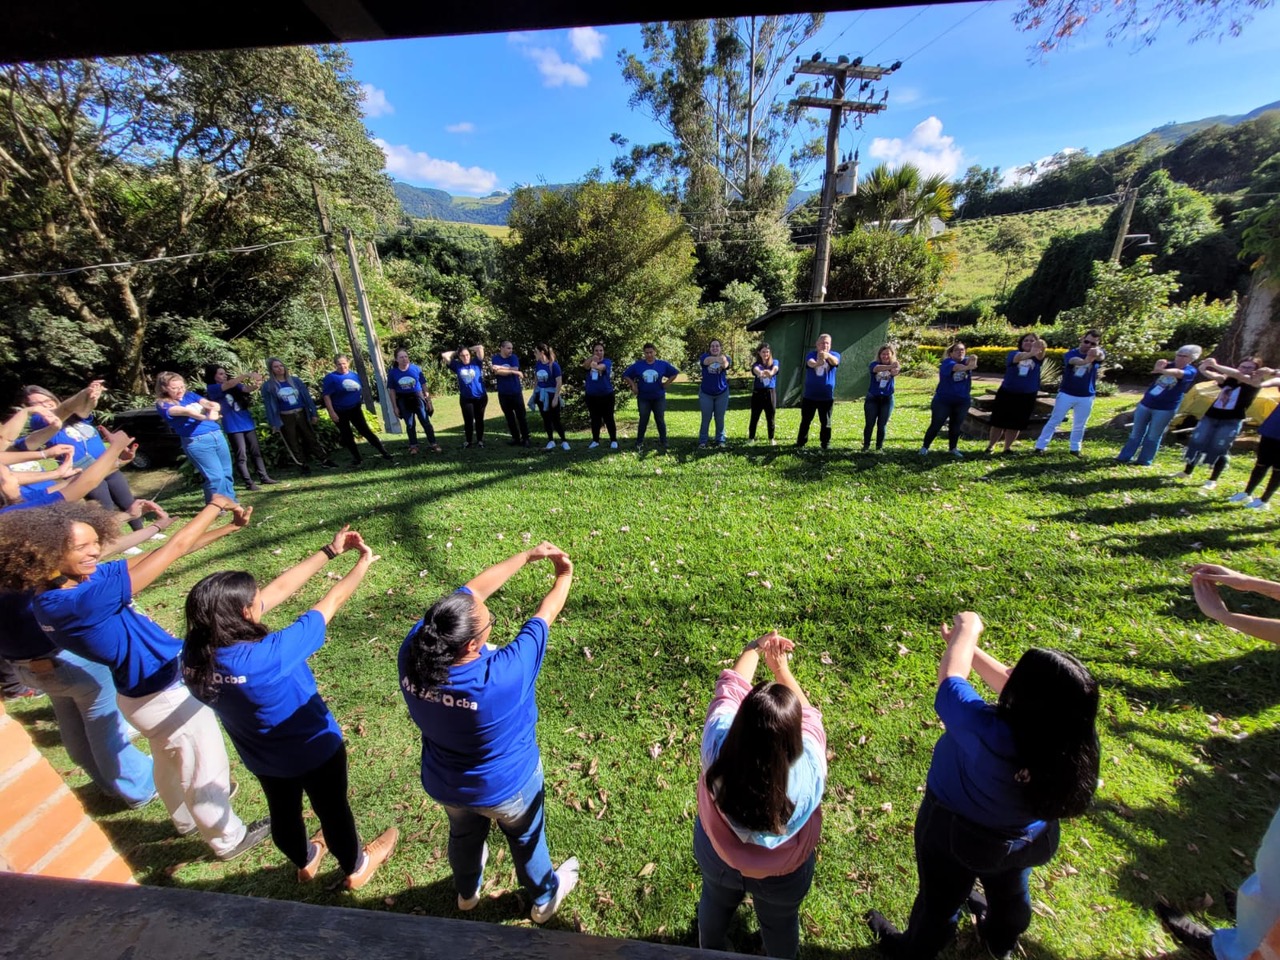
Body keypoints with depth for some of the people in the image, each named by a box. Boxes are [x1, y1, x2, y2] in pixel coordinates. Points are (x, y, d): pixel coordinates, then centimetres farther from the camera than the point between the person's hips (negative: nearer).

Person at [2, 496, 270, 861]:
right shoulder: (79, 602, -36)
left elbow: (159, 553, -7)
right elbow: (173, 549, -34)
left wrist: (227, 528, -10)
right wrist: (215, 504, -21)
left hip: (148, 690, 9)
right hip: (165, 694, -9)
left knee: (170, 762, 32)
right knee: (207, 769, 15)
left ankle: (187, 818, 58)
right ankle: (229, 839, 38)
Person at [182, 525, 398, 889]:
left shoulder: (194, 653, -21)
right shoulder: (267, 655, -42)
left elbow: (279, 588, -18)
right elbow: (332, 601, -30)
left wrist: (330, 551, -11)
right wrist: (363, 561, -12)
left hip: (262, 757, 5)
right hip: (314, 750, -5)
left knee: (283, 811, 32)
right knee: (333, 811, 23)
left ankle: (305, 862, 61)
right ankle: (355, 868, 50)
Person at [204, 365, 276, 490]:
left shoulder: (234, 385, 9)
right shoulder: (212, 389, -5)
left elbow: (247, 388, -9)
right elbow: (229, 385, -22)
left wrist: (256, 385, -32)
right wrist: (246, 375, -30)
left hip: (248, 423, 5)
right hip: (233, 427, -5)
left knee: (256, 452, 9)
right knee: (242, 456, -3)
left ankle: (264, 477, 16)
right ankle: (249, 483, 0)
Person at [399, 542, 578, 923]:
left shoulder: (412, 653, -31)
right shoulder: (502, 676, -44)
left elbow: (471, 591, -22)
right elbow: (543, 618, -28)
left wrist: (528, 556, -14)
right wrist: (565, 575, -10)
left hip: (443, 784, 4)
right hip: (507, 785, -4)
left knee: (464, 834, 36)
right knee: (526, 839, 28)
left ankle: (467, 892, 66)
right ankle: (544, 898, 57)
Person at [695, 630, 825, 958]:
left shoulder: (717, 746, -40)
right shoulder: (808, 766, -41)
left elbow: (729, 689, -21)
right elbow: (808, 715, -20)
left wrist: (754, 649, -14)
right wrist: (781, 667, -13)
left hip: (716, 857, 2)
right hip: (783, 875, -1)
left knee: (715, 903, 35)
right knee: (780, 923, 33)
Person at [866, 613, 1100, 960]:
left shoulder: (988, 734, -45)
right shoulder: (1071, 734, -29)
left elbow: (950, 676, -30)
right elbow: (1011, 684, -13)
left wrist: (967, 629, -14)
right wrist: (966, 646, -8)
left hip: (955, 836, -4)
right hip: (1026, 839, 5)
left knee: (940, 901, 25)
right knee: (1011, 891, 36)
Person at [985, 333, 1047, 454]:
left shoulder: (1036, 358, -1)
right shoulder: (1013, 353, -6)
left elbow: (1040, 356, -25)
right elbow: (1018, 357, -30)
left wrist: (1041, 348, -48)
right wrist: (1030, 353, -51)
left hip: (1027, 396, 2)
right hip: (1007, 393, -2)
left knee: (1016, 425, 8)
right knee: (999, 422, 3)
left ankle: (1007, 448, 21)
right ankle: (990, 446, 18)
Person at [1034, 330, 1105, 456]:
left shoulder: (1097, 355, -4)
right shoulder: (1071, 353, -8)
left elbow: (1101, 355, -30)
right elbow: (1074, 361, -32)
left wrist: (1097, 352, -55)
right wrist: (1085, 361, -57)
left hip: (1086, 397, 2)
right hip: (1066, 394, -2)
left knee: (1079, 425, 12)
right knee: (1054, 421, 2)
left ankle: (1075, 448, 24)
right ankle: (1040, 446, 5)